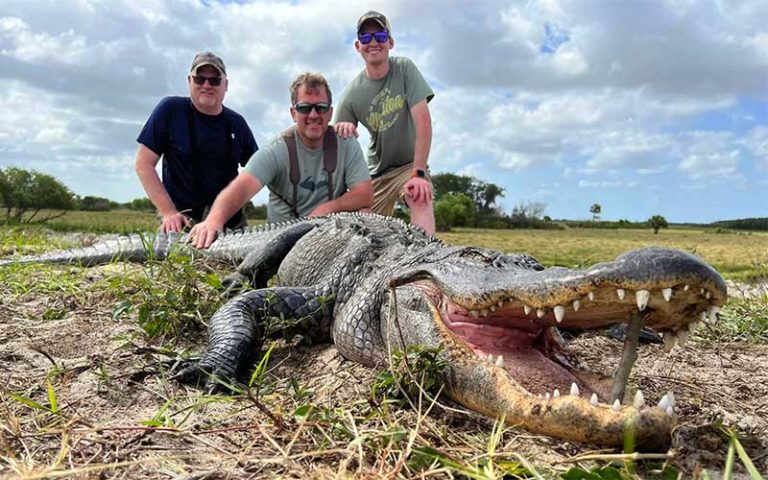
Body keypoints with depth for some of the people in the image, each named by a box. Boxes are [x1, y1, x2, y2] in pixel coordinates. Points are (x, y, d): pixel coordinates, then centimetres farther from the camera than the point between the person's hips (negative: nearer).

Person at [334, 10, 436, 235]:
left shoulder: (404, 68, -12)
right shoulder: (352, 93, -8)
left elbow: (423, 122, -20)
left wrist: (419, 173, -27)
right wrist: (341, 129, -28)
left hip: (410, 163, -3)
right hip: (376, 170, 3)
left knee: (420, 197, -32)